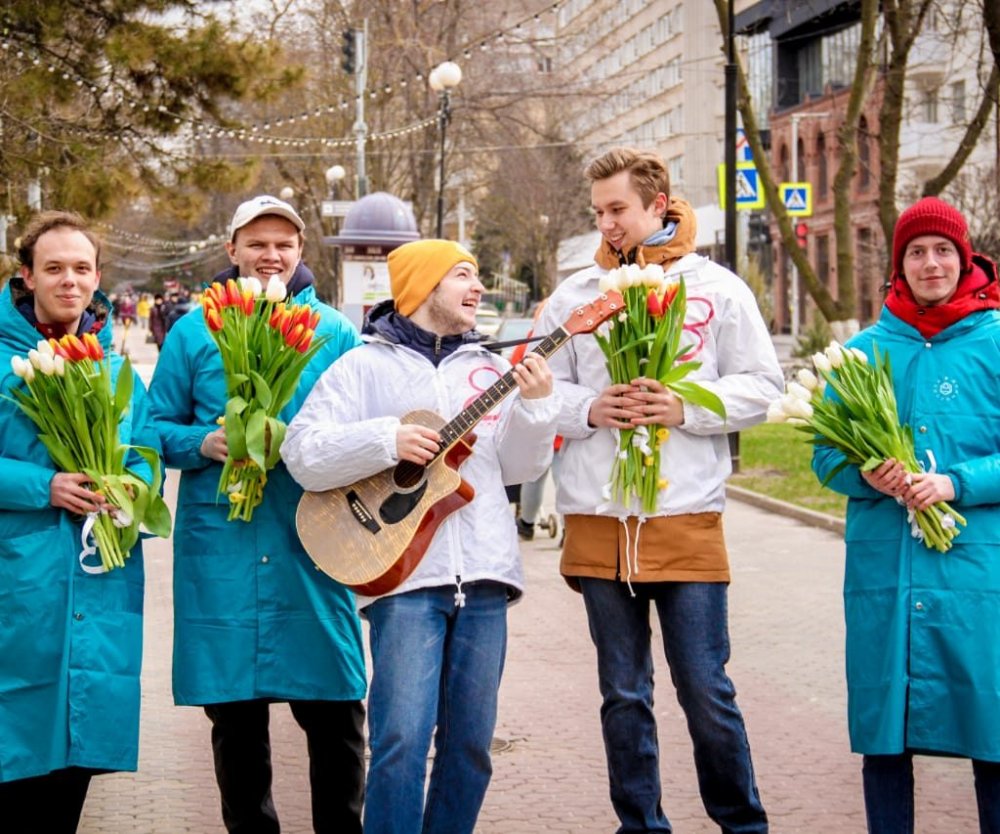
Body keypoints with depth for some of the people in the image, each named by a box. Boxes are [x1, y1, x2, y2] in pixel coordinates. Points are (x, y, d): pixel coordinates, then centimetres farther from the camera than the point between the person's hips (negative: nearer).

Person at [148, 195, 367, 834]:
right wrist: (203, 443, -10)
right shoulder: (195, 332, 8)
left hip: (310, 541, 0)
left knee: (336, 712, -1)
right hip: (220, 541, 1)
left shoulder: (335, 333, 8)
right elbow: (158, 427, 10)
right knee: (234, 713, 7)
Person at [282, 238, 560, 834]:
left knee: (470, 742, 8)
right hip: (405, 571, -4)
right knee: (402, 739, -11)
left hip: (484, 574, 4)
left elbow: (517, 467, 11)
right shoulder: (366, 366, 4)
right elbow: (303, 455, -4)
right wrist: (387, 440, -16)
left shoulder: (491, 367, 16)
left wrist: (536, 406, -5)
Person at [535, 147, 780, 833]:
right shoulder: (575, 294, 10)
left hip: (688, 518, -2)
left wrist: (686, 409, -12)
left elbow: (762, 384, 2)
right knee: (624, 695, 10)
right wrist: (589, 410, -11)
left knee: (707, 692, 0)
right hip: (596, 520, 3)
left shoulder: (717, 287, 4)